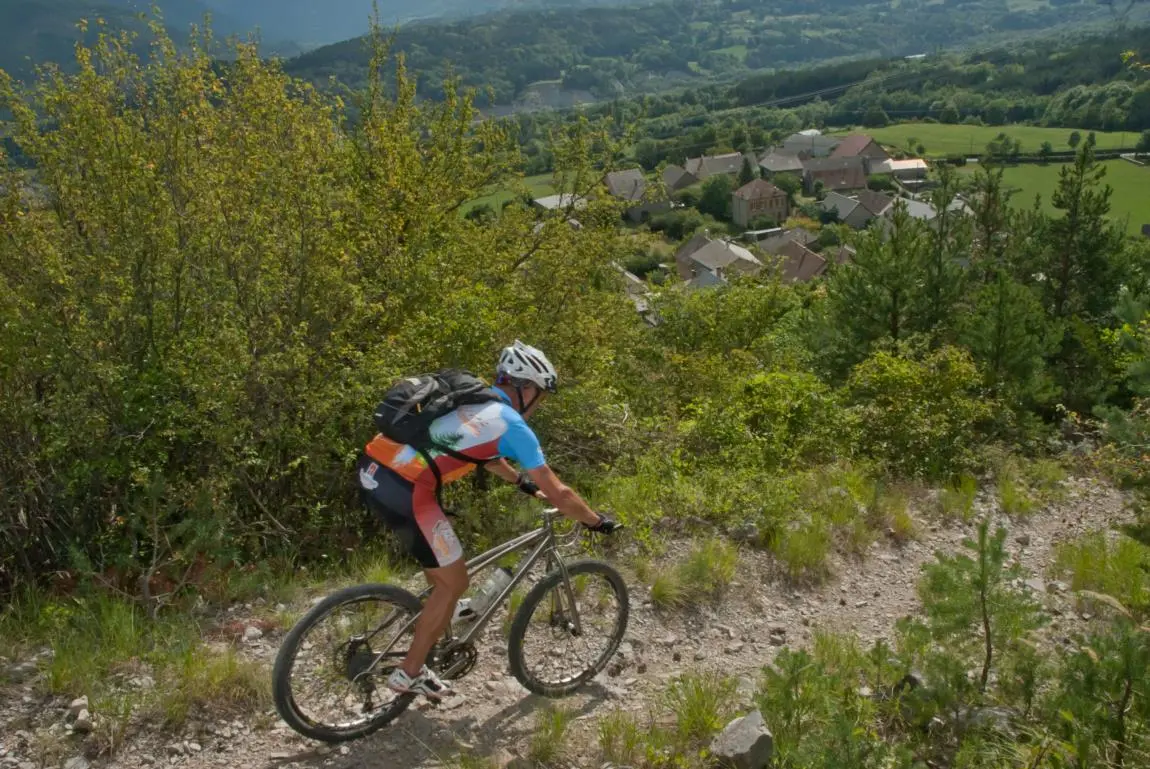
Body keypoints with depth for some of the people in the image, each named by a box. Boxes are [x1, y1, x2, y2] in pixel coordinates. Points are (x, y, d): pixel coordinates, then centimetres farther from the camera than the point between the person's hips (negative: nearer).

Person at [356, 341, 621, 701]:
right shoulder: (513, 425, -1)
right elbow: (558, 494, 4)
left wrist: (522, 481, 53)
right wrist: (597, 521, 20)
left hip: (372, 471, 9)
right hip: (404, 491, -9)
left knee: (441, 564, 31)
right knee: (454, 582, 11)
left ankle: (438, 623, 46)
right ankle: (410, 673, 23)